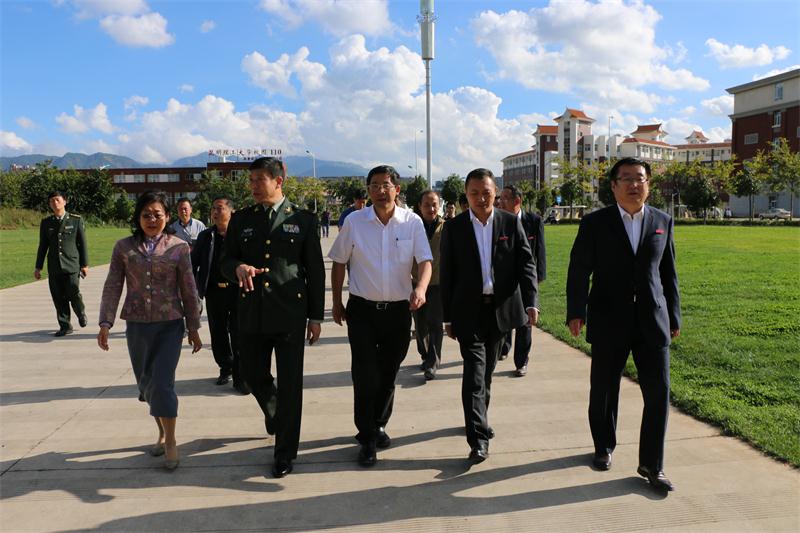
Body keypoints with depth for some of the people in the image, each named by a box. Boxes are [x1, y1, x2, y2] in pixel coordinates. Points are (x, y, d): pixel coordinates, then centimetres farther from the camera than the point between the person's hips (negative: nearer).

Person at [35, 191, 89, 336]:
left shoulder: (76, 220, 2)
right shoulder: (46, 222, 9)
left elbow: (82, 243, 3)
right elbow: (43, 246, 13)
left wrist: (85, 264, -1)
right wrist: (38, 267, 11)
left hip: (72, 265, -3)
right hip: (54, 267, 3)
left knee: (74, 295, -7)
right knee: (59, 298, 3)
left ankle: (81, 314, 23)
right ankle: (65, 326, 14)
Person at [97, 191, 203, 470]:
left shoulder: (179, 247, -3)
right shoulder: (124, 247, 2)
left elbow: (189, 290, 0)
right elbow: (112, 287, 2)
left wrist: (193, 328, 2)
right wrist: (105, 323, -5)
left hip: (170, 325, -3)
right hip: (137, 325, 3)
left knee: (162, 383, -9)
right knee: (146, 383, 12)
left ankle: (171, 442, 8)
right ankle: (162, 432, 34)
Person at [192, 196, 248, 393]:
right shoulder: (205, 236, 9)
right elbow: (193, 263, 10)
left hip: (238, 291, -4)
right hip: (214, 292, 4)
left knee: (238, 336, 1)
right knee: (218, 335, 14)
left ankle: (239, 377, 10)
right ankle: (225, 368, 32)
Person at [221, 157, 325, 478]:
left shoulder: (303, 220, 1)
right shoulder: (241, 220, 8)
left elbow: (315, 270, 2)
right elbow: (225, 261, 10)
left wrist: (315, 316, 0)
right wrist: (238, 268, -16)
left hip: (290, 313, -3)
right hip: (252, 313, 3)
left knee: (290, 383, 1)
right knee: (254, 376, 13)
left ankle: (285, 452, 17)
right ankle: (274, 415, 47)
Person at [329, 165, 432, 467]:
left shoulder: (413, 223, -3)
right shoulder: (354, 222, -4)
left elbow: (425, 261, -9)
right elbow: (339, 264, 5)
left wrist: (421, 288, -29)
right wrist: (337, 303, 7)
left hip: (399, 309, 2)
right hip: (362, 309, -1)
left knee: (388, 374, 15)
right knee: (365, 375, -3)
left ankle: (378, 426, 37)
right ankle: (367, 439, 13)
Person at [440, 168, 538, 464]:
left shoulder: (511, 223, 2)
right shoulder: (454, 227, -1)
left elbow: (526, 264, -1)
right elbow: (446, 275, 0)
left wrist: (531, 302, -14)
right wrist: (448, 317, 0)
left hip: (500, 308, 2)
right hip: (468, 310, -2)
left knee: (487, 369, 15)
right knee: (475, 369, -8)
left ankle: (479, 418, 35)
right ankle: (479, 437, -5)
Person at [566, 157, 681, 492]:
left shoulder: (662, 222, 8)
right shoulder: (595, 223, -1)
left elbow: (668, 273, 12)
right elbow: (578, 271, -5)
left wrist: (674, 317, 12)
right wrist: (575, 312, -14)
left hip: (653, 321, 2)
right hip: (608, 323, -2)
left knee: (659, 393, 0)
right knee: (603, 390, 11)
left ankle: (651, 464, 14)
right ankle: (604, 448, 33)